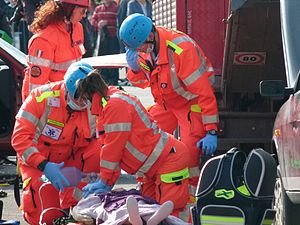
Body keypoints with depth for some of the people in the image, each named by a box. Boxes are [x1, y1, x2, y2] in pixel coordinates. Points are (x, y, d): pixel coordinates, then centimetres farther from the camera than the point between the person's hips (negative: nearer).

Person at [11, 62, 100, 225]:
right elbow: (20, 137, -23)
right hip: (36, 161, -3)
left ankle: (72, 206, -11)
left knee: (98, 151, -27)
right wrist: (44, 166, -34)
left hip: (70, 160, 3)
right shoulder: (42, 97, -22)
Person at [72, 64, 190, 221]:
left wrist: (105, 182, -11)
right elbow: (111, 146, 15)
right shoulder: (108, 105, 14)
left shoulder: (116, 105, -19)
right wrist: (107, 182, 9)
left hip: (169, 160, -11)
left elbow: (113, 148, -18)